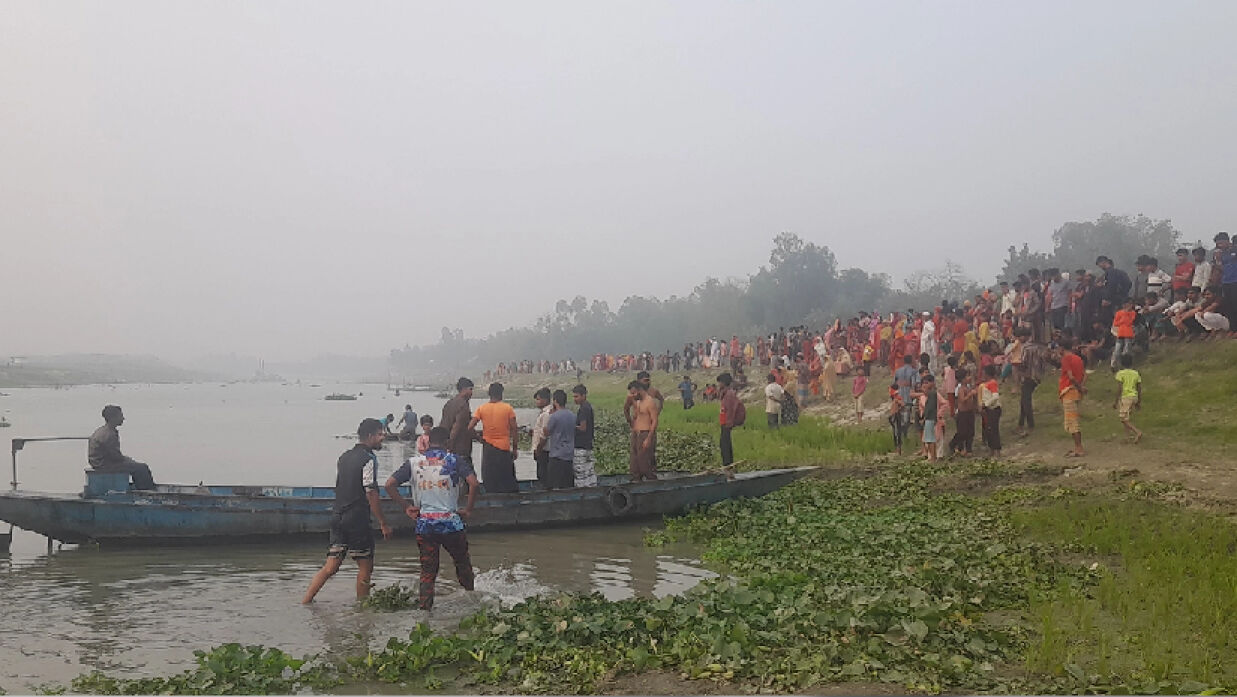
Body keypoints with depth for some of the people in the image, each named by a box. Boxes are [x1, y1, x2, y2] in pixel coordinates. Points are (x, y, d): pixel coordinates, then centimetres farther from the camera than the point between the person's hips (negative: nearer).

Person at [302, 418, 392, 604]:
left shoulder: (344, 456, 14)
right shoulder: (368, 459, -12)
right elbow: (371, 493, -16)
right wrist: (383, 523, -12)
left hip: (338, 516, 8)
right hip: (357, 519, -8)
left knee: (331, 566, 10)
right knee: (365, 566, 5)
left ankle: (306, 601, 7)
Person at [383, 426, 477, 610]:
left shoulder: (414, 462, 4)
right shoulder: (454, 460, -3)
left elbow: (390, 484, -1)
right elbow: (473, 483, -16)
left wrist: (406, 507, 6)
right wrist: (468, 509, -4)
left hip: (424, 523, 2)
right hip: (451, 522, -2)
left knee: (427, 569, 11)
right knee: (462, 562, 17)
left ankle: (424, 606, 8)